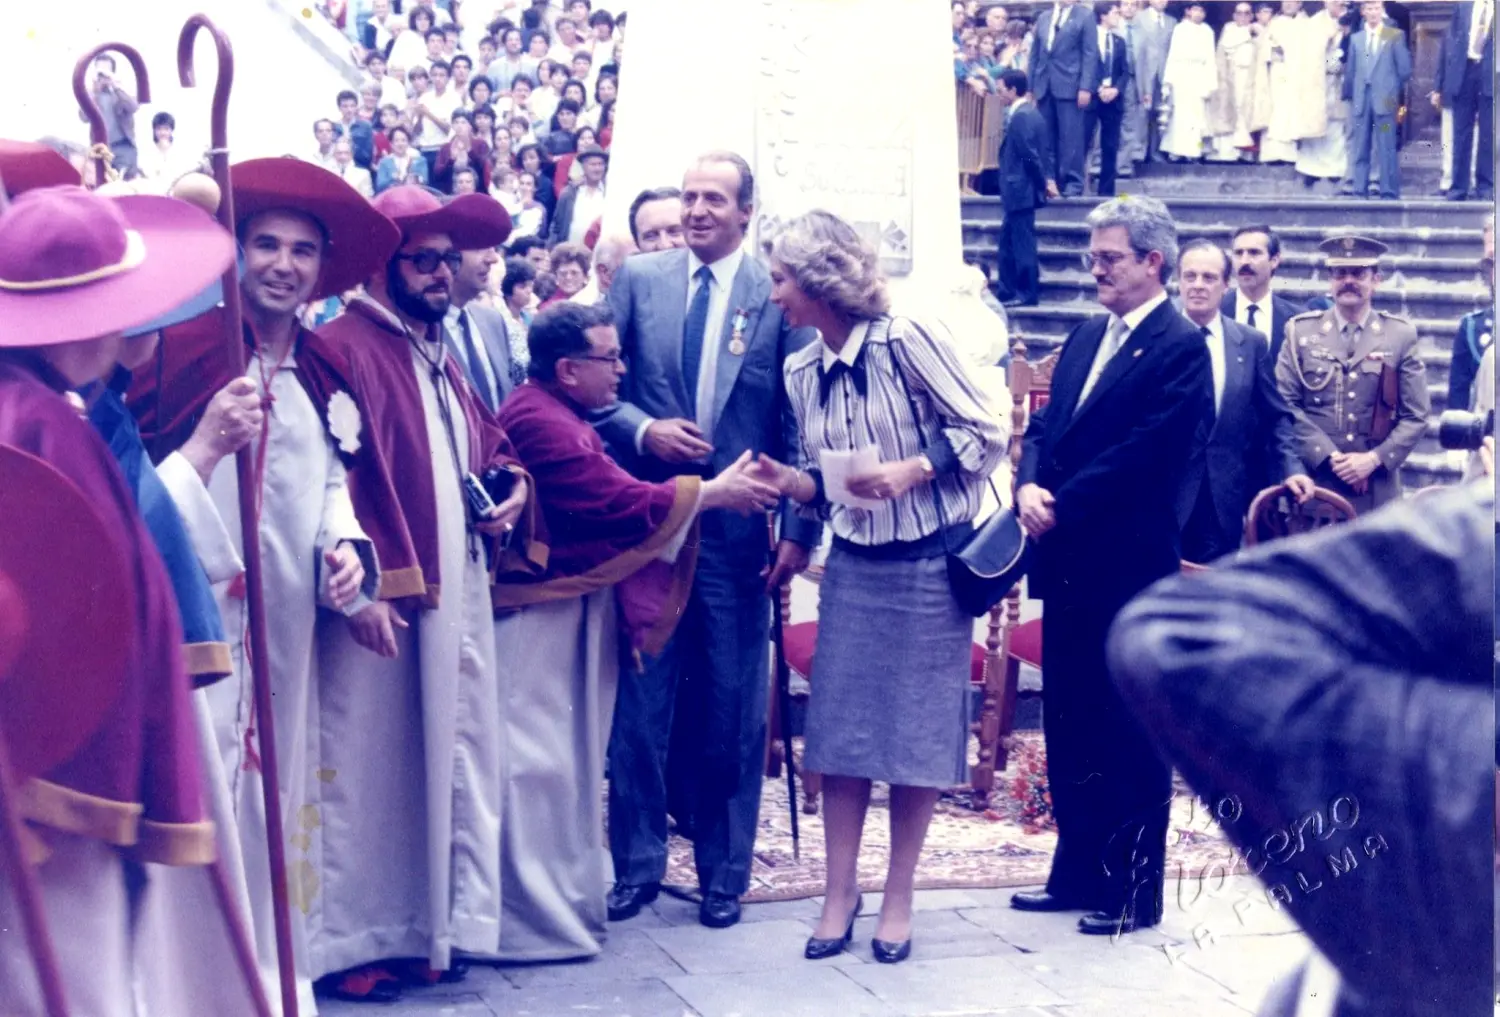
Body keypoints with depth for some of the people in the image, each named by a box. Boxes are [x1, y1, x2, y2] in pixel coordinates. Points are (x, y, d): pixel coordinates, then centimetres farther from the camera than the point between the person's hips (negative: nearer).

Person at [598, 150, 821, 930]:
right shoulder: (638, 279, 5)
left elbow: (801, 423, -1)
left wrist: (799, 528, -7)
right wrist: (642, 429, -12)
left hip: (737, 531, -1)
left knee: (731, 712, 6)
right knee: (639, 703, 6)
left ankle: (723, 873, 18)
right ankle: (636, 865, 18)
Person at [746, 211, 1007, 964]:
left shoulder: (906, 340, -13)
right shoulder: (801, 372, 5)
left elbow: (987, 432, -12)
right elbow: (823, 483, 11)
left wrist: (909, 472, -22)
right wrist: (789, 482, -9)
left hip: (929, 566, -5)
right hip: (852, 567, 5)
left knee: (918, 733, 4)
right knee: (841, 730, 4)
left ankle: (899, 898, 15)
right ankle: (839, 892, 13)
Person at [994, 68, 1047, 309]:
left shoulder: (1021, 117, -17)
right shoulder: (1030, 113, 14)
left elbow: (1030, 155, -20)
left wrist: (1042, 183, -12)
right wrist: (1042, 181, 13)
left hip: (1021, 191, -10)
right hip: (1018, 191, 10)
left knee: (1022, 242, -3)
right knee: (1008, 240, 14)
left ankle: (1028, 293, 3)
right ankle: (1007, 292, 19)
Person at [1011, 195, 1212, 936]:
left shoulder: (1180, 348, -11)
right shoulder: (1086, 338, 15)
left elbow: (1144, 455, -18)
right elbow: (1045, 424, 12)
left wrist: (1061, 507, -16)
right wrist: (1028, 486, -7)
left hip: (1128, 567, -8)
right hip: (1067, 564, 8)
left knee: (1129, 729, 1)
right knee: (1068, 721, 13)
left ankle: (1134, 889, 10)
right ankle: (1077, 870, 24)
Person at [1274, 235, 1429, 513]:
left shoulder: (1401, 336, 6)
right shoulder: (1301, 331, 6)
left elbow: (1415, 417, 3)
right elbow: (1285, 406, 0)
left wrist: (1374, 459, -10)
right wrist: (1329, 456, -10)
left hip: (1377, 488, 0)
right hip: (1313, 485, 0)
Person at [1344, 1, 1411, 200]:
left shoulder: (1395, 36, 3)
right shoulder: (1356, 38, 14)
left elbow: (1404, 69, 3)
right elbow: (1351, 71, 14)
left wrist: (1394, 91, 7)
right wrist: (1349, 96, 11)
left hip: (1384, 99, -4)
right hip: (1361, 99, 4)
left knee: (1386, 150, -5)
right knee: (1360, 150, 6)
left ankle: (1389, 193, -2)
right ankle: (1360, 191, 10)